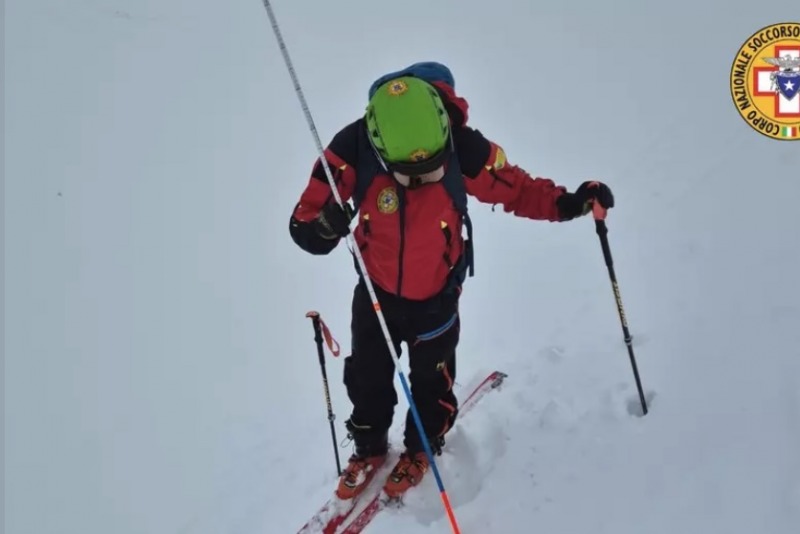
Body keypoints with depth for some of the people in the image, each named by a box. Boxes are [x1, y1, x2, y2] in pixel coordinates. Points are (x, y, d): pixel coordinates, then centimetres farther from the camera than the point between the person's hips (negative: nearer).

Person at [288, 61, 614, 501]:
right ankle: (369, 448, 50)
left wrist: (567, 203, -29)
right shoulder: (353, 150, -30)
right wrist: (322, 228, -49)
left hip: (436, 296, -1)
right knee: (367, 379, 20)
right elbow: (303, 221, -25)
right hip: (375, 291, 1)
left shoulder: (465, 150, -30)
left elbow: (515, 188, -13)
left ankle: (421, 449, 51)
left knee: (431, 381, 21)